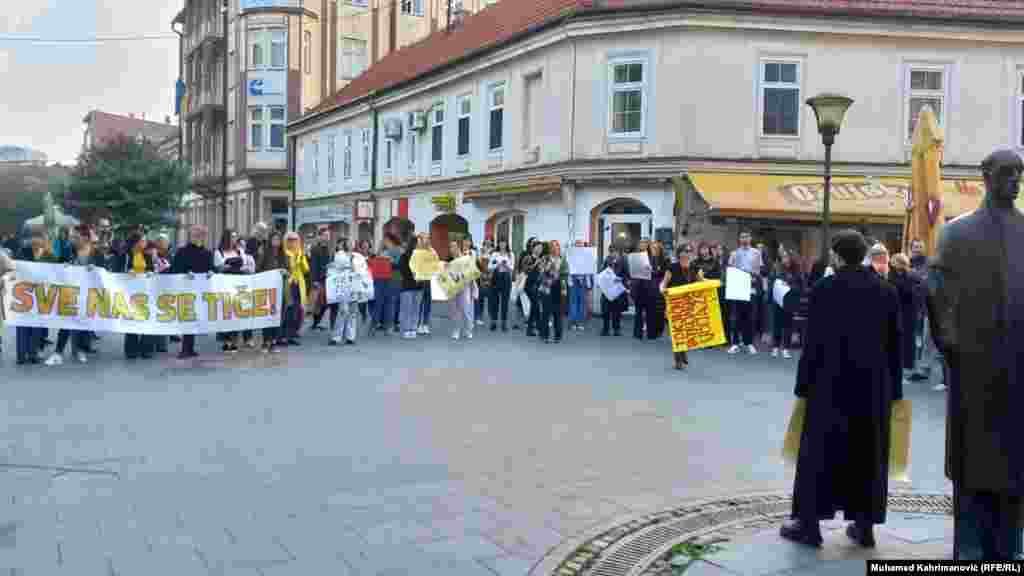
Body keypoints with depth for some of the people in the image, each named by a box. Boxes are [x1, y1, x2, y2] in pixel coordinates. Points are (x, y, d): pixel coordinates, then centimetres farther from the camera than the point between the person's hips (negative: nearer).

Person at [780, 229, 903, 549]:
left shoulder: (823, 290, -9)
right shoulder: (887, 291, 2)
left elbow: (813, 343, -10)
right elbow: (895, 345, 4)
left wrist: (803, 385, -3)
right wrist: (894, 389, 11)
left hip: (831, 384, -3)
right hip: (874, 386, 3)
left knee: (820, 452, 6)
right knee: (867, 455, 12)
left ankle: (809, 524, 11)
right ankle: (865, 527, 17)